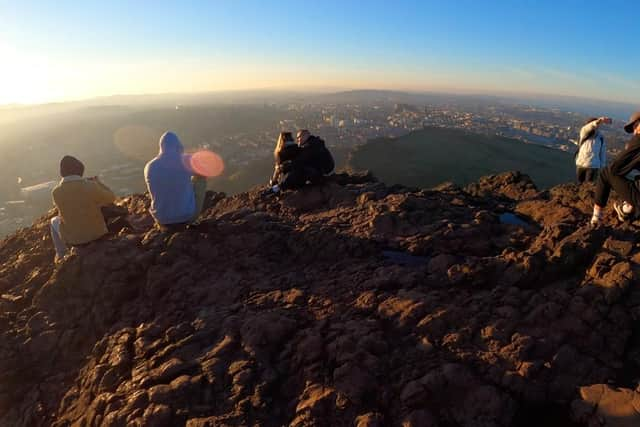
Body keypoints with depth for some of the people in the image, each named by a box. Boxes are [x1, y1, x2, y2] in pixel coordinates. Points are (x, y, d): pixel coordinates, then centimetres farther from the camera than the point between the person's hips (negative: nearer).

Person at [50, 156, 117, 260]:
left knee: (54, 221, 33)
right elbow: (111, 198, -8)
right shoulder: (91, 187, -25)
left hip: (72, 238, 1)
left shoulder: (56, 192, -18)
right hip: (96, 233, -1)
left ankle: (61, 254, 41)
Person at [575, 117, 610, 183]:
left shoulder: (600, 138, 2)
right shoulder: (584, 132, -2)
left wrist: (602, 167, 5)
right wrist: (600, 121, -46)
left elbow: (603, 153, 6)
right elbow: (591, 126, -26)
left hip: (592, 166, 0)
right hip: (580, 164, 1)